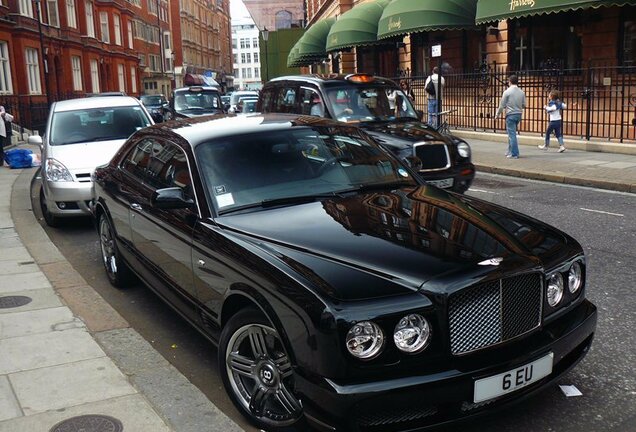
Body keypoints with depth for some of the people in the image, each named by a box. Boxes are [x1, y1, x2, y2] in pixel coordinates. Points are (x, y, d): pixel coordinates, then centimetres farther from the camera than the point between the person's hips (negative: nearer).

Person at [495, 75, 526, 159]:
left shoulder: (507, 92, -9)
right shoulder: (521, 92, 5)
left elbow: (502, 105, -6)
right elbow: (524, 105, 10)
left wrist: (497, 114, 6)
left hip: (510, 115, -6)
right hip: (519, 114, 6)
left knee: (512, 134, -3)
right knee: (512, 134, 18)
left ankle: (514, 154, -4)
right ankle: (510, 151, 26)